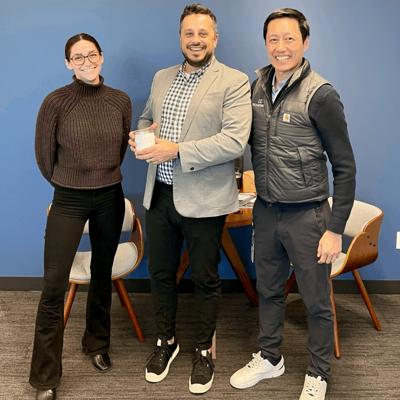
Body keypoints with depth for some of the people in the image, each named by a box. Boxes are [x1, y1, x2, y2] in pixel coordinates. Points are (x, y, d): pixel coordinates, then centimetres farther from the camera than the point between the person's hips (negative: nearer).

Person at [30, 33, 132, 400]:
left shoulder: (121, 100, -1)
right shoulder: (57, 101, -11)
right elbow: (44, 153, -1)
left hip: (110, 198, 4)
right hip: (69, 201, -3)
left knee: (102, 274, 17)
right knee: (54, 286, -3)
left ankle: (97, 344, 39)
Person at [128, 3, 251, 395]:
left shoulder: (234, 82, -9)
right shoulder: (161, 77, 11)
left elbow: (235, 141, -19)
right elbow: (146, 117, 24)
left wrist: (176, 150, -23)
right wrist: (141, 134, -1)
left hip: (203, 200, -5)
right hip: (158, 195, 6)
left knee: (205, 279, 10)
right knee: (160, 273, 17)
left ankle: (203, 351, 31)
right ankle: (166, 340, 38)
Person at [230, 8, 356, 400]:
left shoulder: (320, 95, -15)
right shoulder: (257, 86, 2)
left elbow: (344, 167, -12)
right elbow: (242, 138, 14)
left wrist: (335, 229, -13)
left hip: (307, 216, -5)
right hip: (266, 210, 5)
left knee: (316, 301, 10)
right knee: (268, 290, 20)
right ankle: (269, 358, 40)